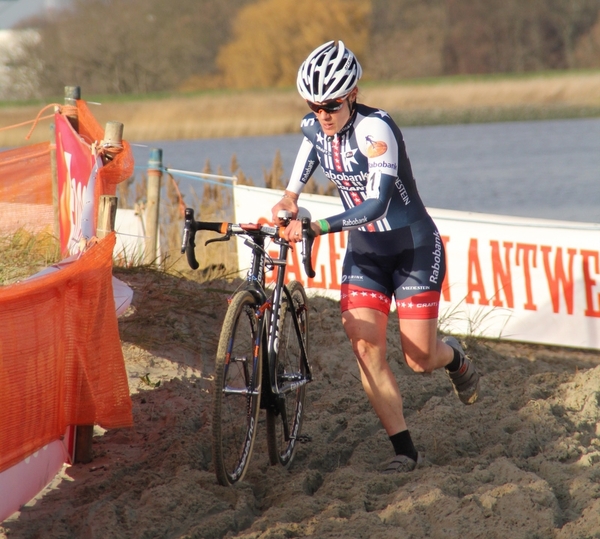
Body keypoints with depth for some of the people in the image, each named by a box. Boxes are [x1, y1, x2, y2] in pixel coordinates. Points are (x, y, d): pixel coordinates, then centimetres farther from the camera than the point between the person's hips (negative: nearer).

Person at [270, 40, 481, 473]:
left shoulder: (375, 128, -27)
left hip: (414, 247, -5)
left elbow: (376, 204, -36)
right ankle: (404, 451, -3)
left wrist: (318, 227, -46)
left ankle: (456, 358, 35)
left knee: (420, 359, -3)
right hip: (364, 251, 5)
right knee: (365, 348, -11)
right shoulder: (315, 128, -6)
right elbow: (296, 184, 11)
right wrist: (288, 200, -12)